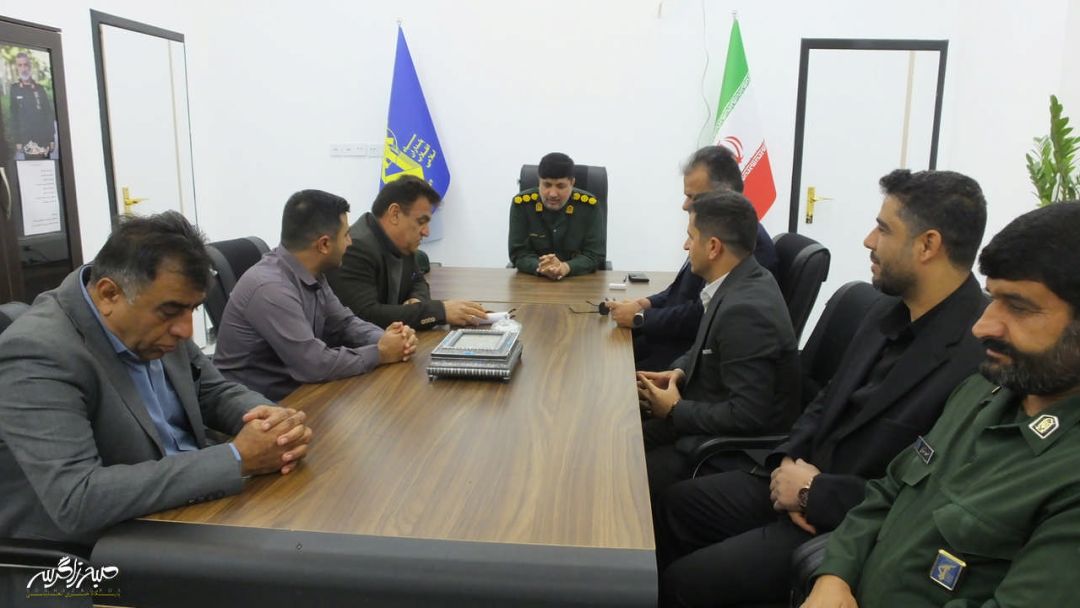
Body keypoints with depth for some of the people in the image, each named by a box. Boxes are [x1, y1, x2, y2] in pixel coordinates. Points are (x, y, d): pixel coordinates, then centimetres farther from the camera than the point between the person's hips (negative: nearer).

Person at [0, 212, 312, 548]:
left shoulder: (152, 321, -3)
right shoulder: (37, 354, -24)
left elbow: (214, 391, 7)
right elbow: (75, 500, -32)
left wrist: (272, 418, -15)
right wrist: (236, 459, -31)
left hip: (193, 504, 7)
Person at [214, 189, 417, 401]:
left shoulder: (310, 274, 1)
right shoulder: (270, 288, -26)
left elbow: (343, 323, 9)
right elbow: (314, 364, -29)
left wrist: (384, 339, -10)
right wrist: (380, 353, -17)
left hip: (294, 392, 8)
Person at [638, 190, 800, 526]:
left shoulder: (746, 310, -28)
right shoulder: (740, 282, 0)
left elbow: (748, 414, -29)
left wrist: (675, 411, -16)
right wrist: (679, 371, -1)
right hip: (712, 420, 9)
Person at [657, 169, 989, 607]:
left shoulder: (981, 355, -25)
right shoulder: (889, 311, 4)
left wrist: (814, 491, -18)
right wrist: (790, 461, -6)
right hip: (804, 480, 8)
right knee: (679, 503, 10)